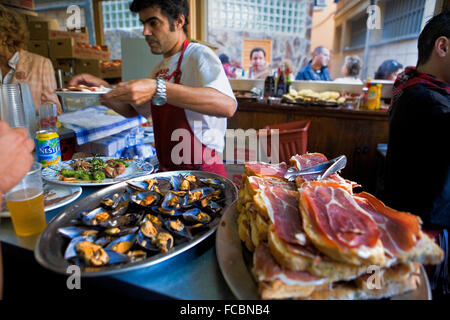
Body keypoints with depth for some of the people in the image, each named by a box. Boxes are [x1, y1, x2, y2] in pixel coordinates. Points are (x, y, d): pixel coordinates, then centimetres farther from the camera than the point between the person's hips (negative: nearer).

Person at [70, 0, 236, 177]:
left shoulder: (199, 55, -9)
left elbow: (227, 105, -29)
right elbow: (133, 109, 24)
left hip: (202, 172, -6)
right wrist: (103, 88, 6)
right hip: (167, 171, 6)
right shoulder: (161, 68, 16)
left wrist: (158, 89, -36)